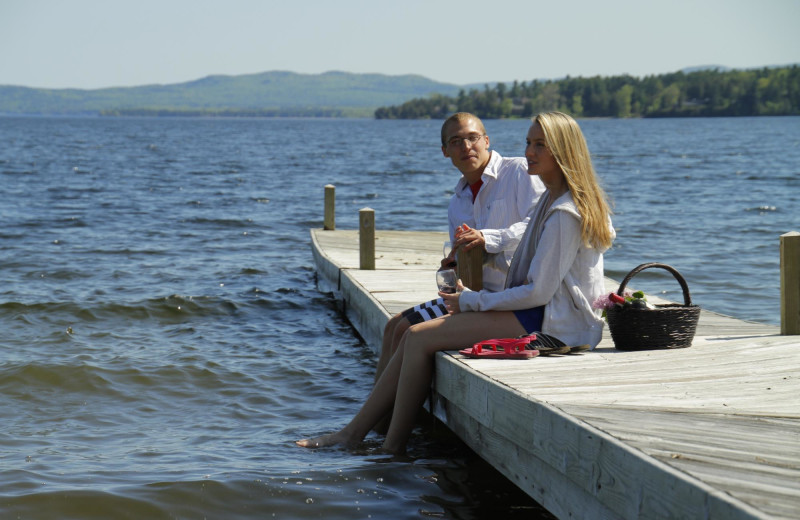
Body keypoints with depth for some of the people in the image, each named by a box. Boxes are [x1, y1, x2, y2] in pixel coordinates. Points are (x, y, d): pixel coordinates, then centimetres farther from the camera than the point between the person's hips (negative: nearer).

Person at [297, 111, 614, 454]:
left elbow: (539, 291, -20)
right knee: (413, 332, 0)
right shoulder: (551, 201, 16)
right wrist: (472, 299, 6)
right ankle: (353, 433, 0)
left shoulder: (565, 214, -17)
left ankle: (392, 449, -8)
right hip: (540, 314, 10)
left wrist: (471, 301, -9)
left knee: (419, 338, -15)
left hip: (550, 324, -10)